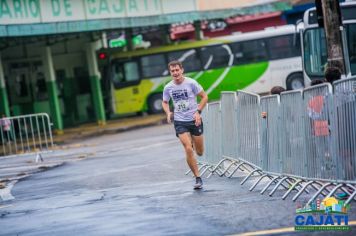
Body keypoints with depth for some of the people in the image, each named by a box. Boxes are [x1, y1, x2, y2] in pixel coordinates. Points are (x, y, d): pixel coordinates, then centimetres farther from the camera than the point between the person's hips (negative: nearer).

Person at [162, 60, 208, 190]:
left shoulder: (191, 83, -10)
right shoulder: (168, 87, -2)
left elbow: (204, 97, -2)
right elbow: (165, 102, 14)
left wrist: (198, 112, -13)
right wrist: (168, 113, -6)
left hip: (194, 120, 0)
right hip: (180, 122, 0)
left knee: (199, 152, 7)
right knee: (188, 149, -15)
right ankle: (198, 178, -5)